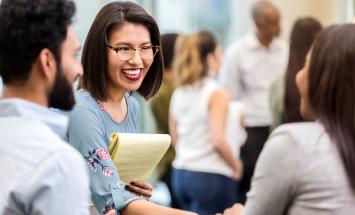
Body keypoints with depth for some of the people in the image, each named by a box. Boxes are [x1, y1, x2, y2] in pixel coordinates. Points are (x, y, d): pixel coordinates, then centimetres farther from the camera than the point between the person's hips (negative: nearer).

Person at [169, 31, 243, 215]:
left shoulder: (178, 94, 7)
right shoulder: (217, 94, -12)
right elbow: (218, 141, -19)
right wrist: (236, 166, -5)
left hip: (180, 174, 7)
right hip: (210, 176, -7)